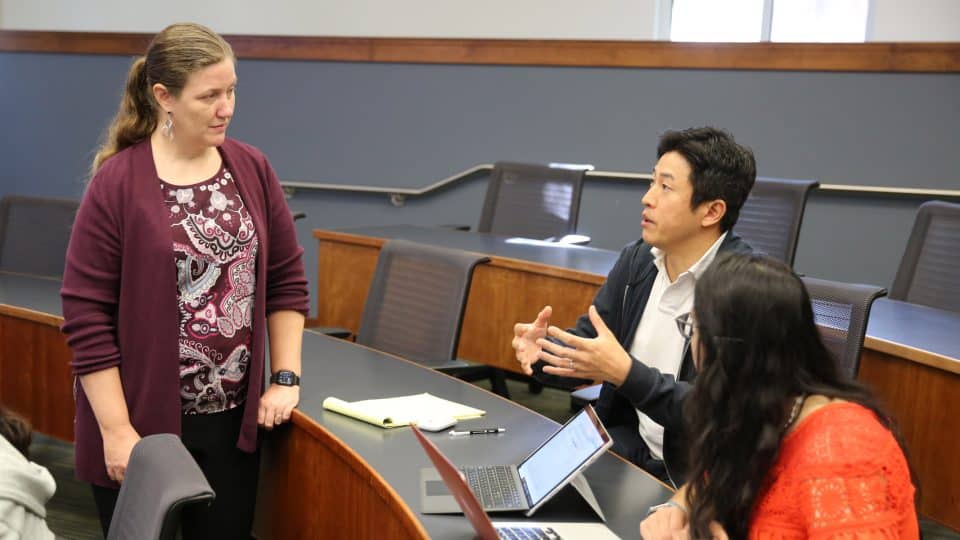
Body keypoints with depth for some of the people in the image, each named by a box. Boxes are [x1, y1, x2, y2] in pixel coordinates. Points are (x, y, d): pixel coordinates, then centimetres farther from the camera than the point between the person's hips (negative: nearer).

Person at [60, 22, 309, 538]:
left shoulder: (252, 169, 2)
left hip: (233, 420, 4)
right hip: (144, 423, -4)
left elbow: (286, 279, 10)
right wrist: (116, 430, -14)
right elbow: (87, 315, -11)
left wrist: (285, 377, 3)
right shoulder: (116, 183, -11)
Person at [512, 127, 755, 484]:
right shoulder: (636, 261, 5)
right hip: (625, 449, 7)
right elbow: (586, 341, 11)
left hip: (692, 478, -6)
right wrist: (543, 351, -12)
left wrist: (626, 373, -31)